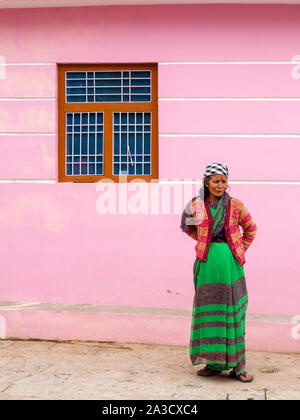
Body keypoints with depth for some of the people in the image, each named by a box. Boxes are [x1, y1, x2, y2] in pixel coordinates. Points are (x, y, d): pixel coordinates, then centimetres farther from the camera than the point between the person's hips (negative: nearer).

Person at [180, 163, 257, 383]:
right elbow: (190, 229, 21)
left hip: (230, 263, -1)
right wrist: (206, 242, 9)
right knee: (208, 311, 4)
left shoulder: (236, 206, 0)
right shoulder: (197, 206, 2)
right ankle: (213, 362, 15)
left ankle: (237, 366, 8)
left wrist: (241, 251, 7)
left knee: (233, 312, 1)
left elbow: (250, 229, 14)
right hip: (207, 263, 1)